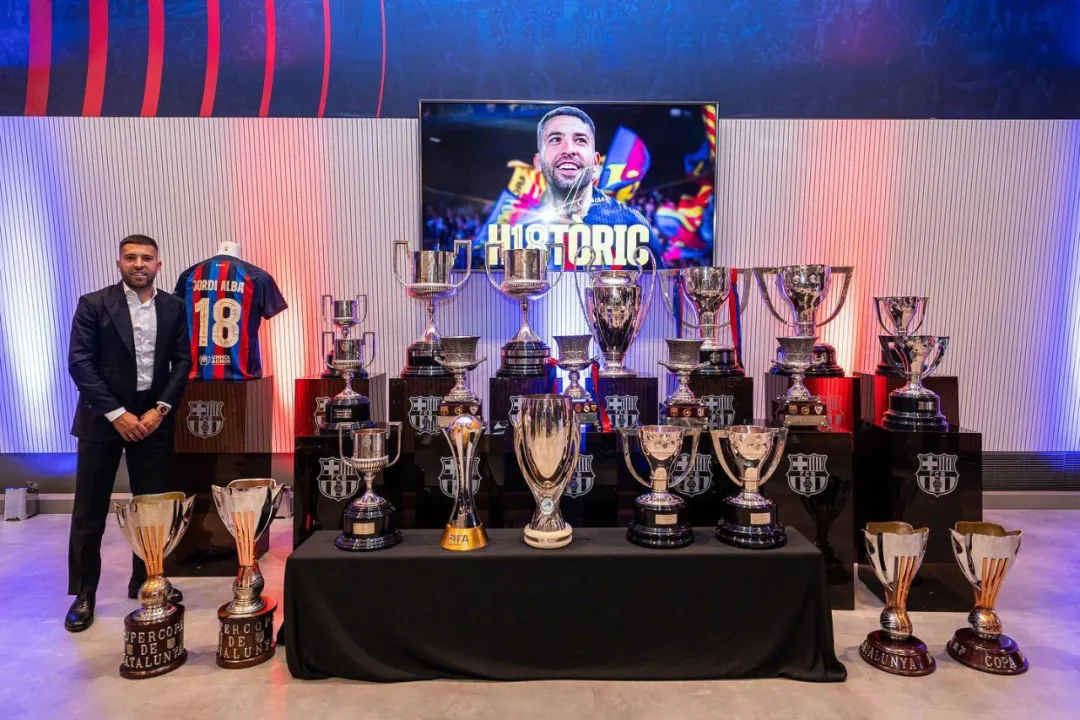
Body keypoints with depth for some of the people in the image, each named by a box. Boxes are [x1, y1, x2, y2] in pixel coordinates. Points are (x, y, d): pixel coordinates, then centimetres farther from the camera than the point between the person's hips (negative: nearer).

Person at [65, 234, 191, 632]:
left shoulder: (173, 308, 4)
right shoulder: (93, 304, -4)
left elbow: (182, 362, 3)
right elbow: (79, 363, -9)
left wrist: (160, 409, -9)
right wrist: (116, 414, -14)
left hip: (152, 417, 2)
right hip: (102, 418, -2)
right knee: (90, 510, 5)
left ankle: (146, 580, 23)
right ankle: (83, 592, 19)